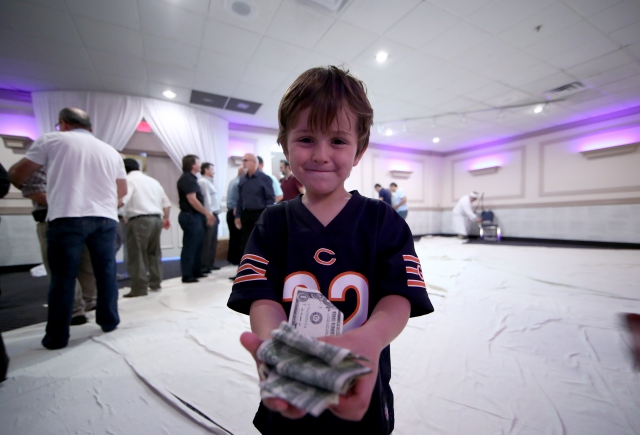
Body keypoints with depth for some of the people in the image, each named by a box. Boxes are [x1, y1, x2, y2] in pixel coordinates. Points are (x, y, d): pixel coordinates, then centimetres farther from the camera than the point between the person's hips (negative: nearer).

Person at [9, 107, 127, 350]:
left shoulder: (51, 139, 9)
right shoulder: (111, 151, 17)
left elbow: (17, 174, 12)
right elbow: (122, 190, 20)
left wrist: (29, 190, 33)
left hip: (67, 217, -3)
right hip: (105, 218, 3)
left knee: (63, 277, 4)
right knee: (106, 272, 11)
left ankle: (57, 336, 12)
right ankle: (109, 321, 21)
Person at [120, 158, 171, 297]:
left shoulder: (128, 180, 0)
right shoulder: (153, 181, 21)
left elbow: (122, 200, -17)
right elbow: (166, 202, 21)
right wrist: (166, 218, 31)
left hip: (139, 220, -7)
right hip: (156, 219, 7)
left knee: (137, 254, -2)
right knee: (154, 252, 15)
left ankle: (139, 288, 1)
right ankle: (155, 283, 22)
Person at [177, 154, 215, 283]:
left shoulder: (191, 178, 17)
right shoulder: (187, 179, -13)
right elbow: (192, 200, -20)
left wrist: (205, 215, 17)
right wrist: (207, 213, -15)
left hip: (196, 216, 10)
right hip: (190, 216, -10)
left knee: (197, 246, 15)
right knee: (190, 247, -4)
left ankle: (196, 272, 24)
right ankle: (187, 276, 4)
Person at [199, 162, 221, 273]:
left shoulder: (209, 182, 21)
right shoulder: (203, 182, -9)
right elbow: (206, 199, -16)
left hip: (214, 215, 10)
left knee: (213, 241, 12)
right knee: (206, 242, -6)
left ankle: (210, 264, 20)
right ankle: (203, 266, 0)